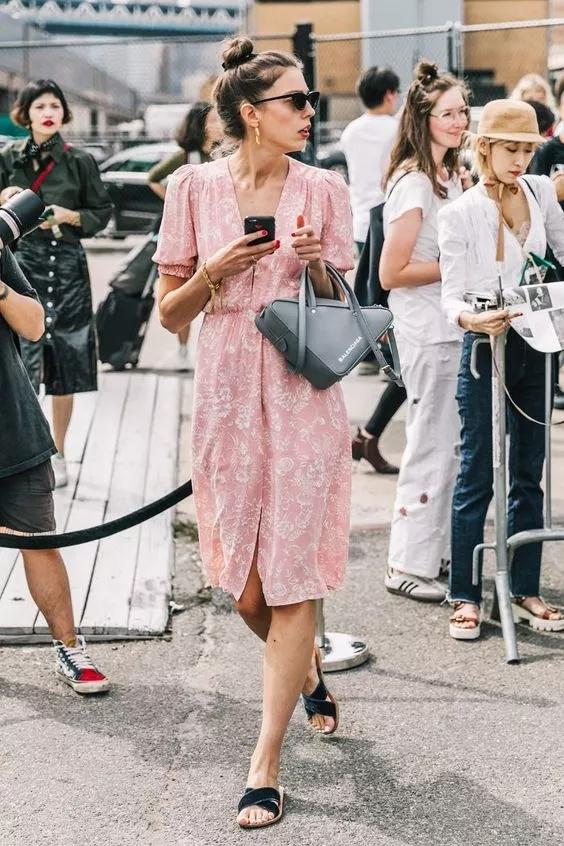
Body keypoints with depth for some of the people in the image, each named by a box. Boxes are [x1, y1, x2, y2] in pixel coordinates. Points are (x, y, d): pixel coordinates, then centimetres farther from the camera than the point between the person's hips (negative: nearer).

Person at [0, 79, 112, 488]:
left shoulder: (80, 161, 3)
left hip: (67, 267, 1)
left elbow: (102, 211, 8)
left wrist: (69, 216, -9)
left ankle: (58, 454, 20)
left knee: (66, 364, 6)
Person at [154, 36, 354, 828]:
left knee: (291, 580, -4)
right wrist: (213, 271, -12)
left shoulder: (323, 190, 3)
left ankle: (266, 766, 2)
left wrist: (316, 264, -10)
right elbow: (170, 314, 5)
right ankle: (309, 671, 41)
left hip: (305, 396, -1)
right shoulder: (195, 187, 2)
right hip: (228, 396, 1)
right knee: (245, 585, 7)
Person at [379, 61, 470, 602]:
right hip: (425, 330, -9)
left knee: (447, 442, 14)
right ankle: (409, 567, 5)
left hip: (452, 325, 9)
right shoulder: (412, 184, -16)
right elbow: (392, 273, -18)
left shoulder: (451, 178, 13)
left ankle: (439, 551, 24)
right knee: (432, 445, -4)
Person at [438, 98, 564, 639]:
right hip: (486, 350, -5)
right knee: (477, 476, 0)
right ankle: (464, 597, 9)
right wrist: (469, 318, -34)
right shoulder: (459, 214, -7)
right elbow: (451, 295, -12)